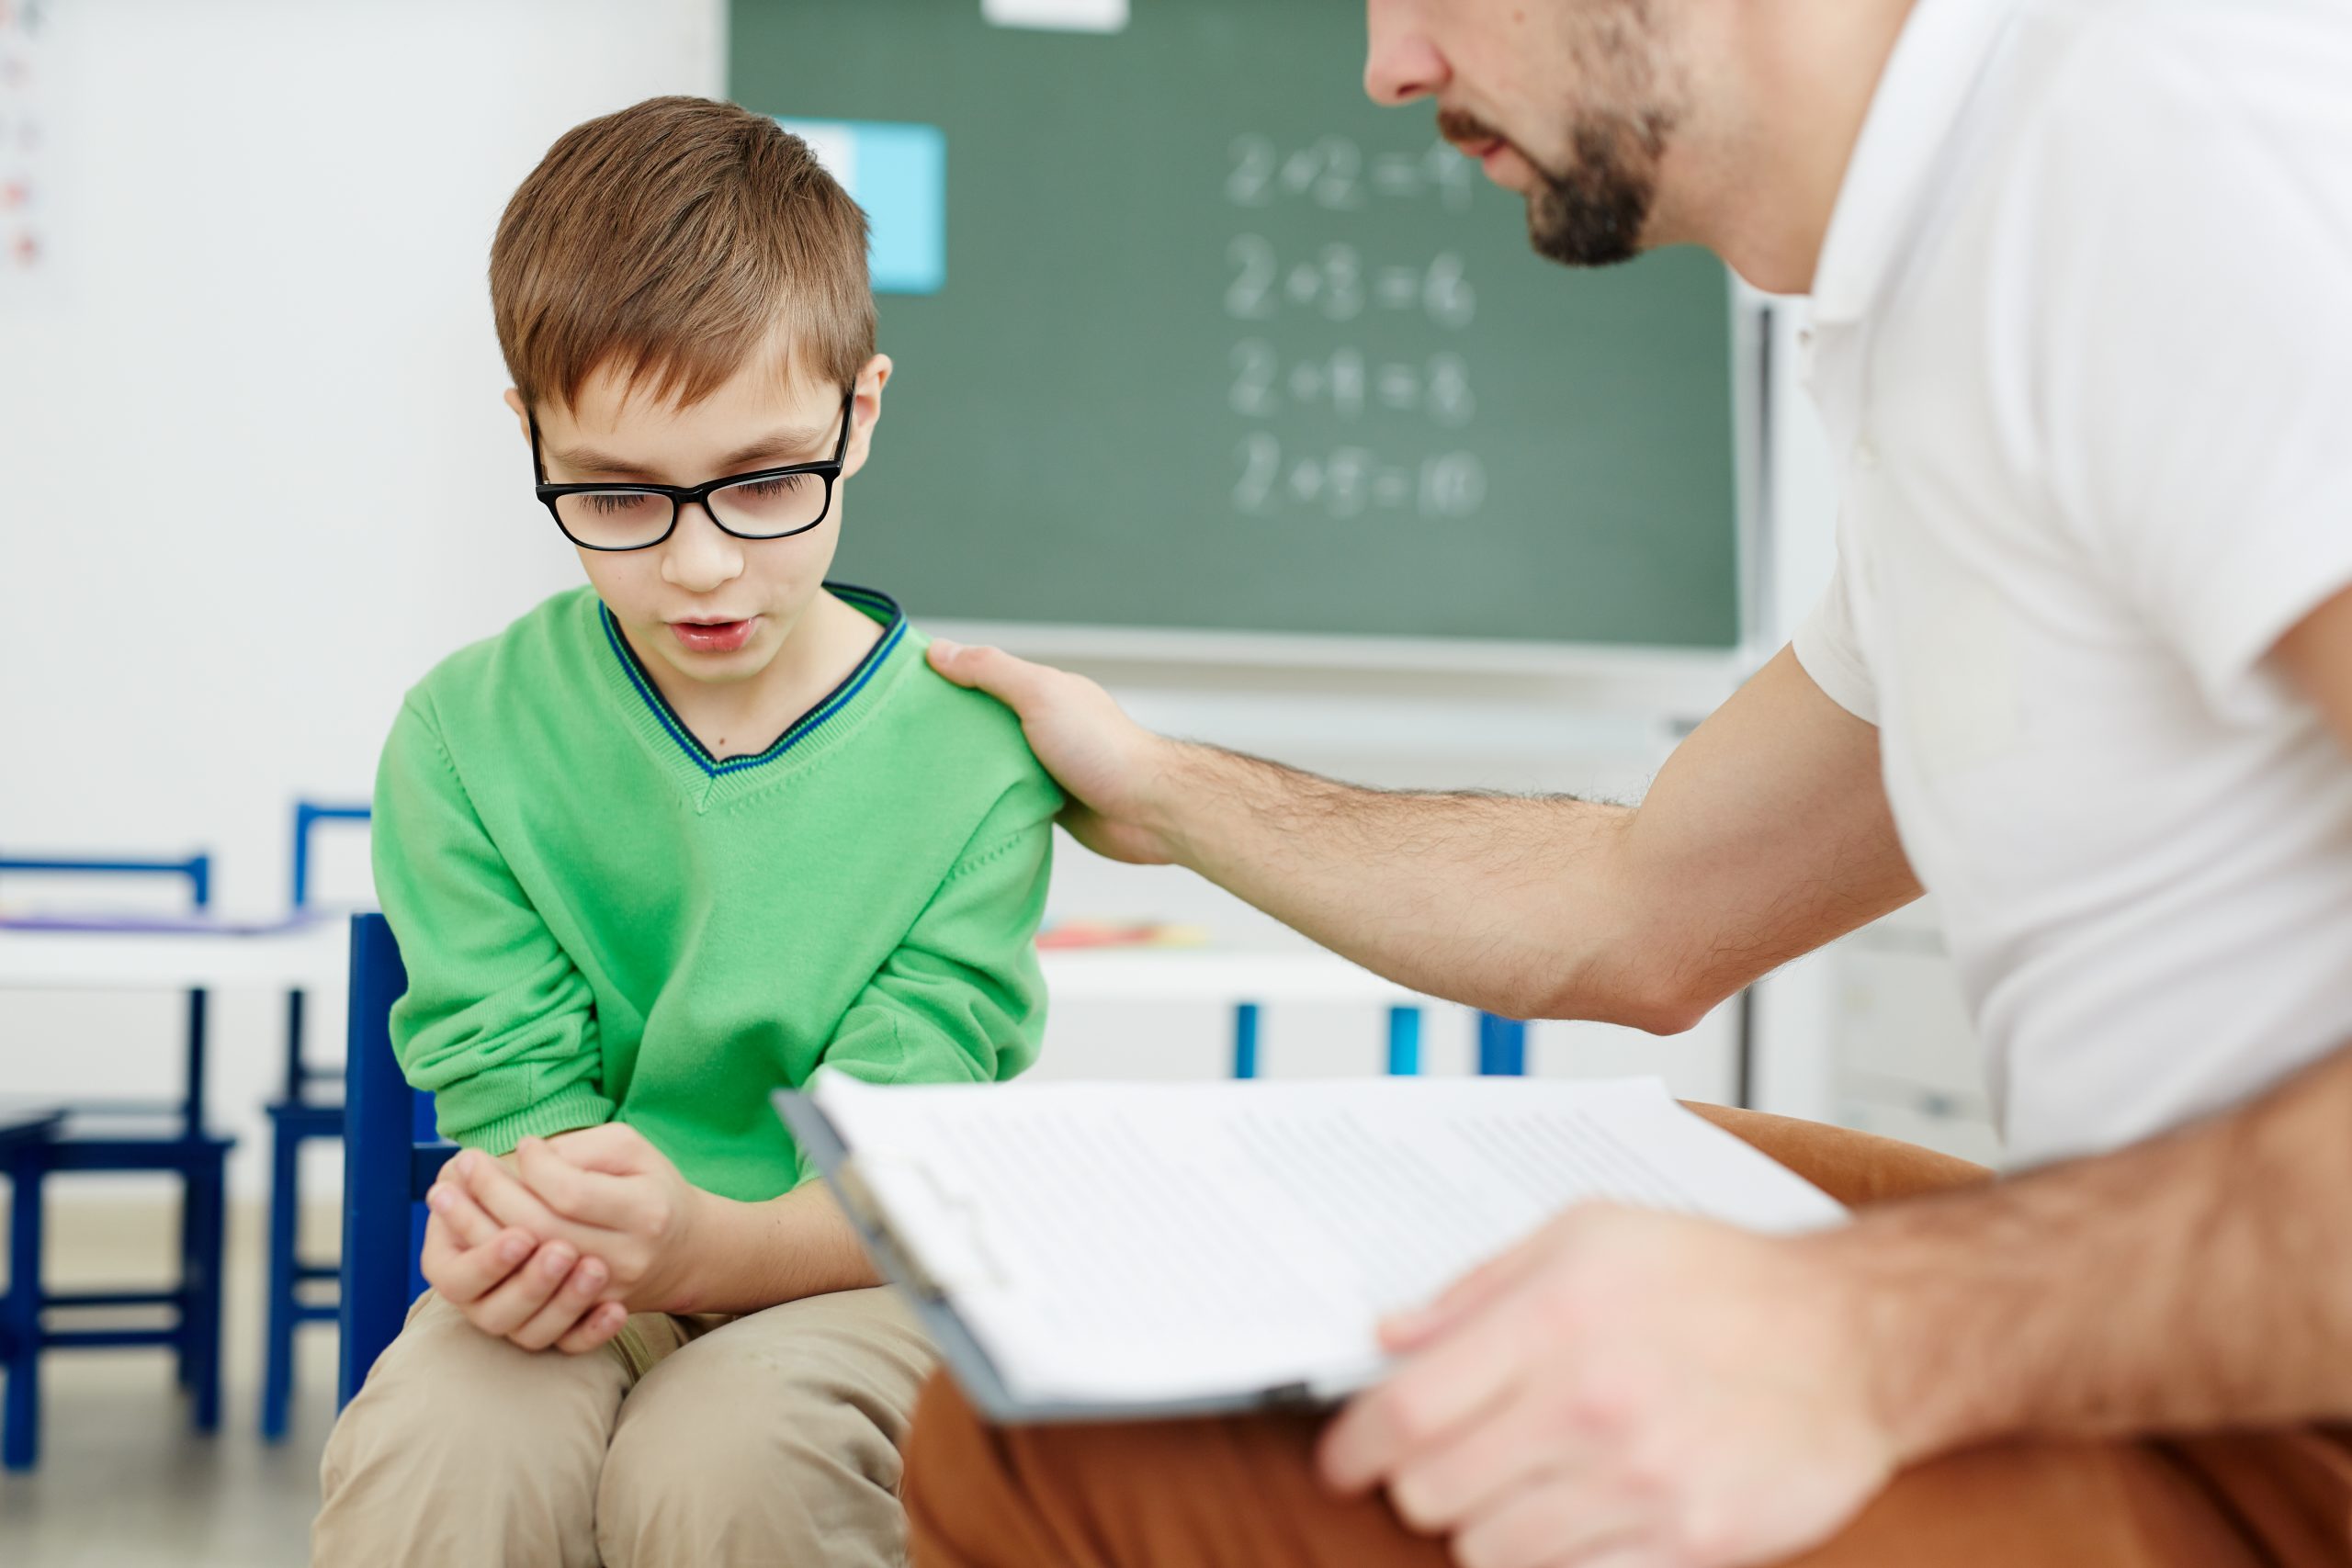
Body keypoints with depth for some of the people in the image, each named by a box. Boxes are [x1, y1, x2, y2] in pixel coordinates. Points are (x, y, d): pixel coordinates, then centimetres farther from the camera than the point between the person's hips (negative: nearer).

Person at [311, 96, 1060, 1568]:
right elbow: (515, 1090, -4)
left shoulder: (970, 757, -8)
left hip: (848, 1279, -1)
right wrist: (517, 1234, -30)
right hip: (573, 1290, 1)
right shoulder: (467, 737, -2)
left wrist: (703, 1244, -33)